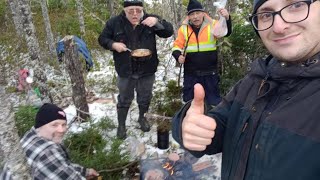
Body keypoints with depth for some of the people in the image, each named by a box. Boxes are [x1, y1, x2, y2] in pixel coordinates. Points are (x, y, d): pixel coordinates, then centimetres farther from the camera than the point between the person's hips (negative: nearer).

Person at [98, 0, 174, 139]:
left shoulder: (150, 20, -6)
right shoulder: (114, 22, -7)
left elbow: (169, 32, -10)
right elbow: (103, 39, 3)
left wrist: (157, 21, -27)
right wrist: (113, 44, -18)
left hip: (147, 70, 1)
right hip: (125, 70, -1)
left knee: (145, 97, 18)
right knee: (124, 99, 12)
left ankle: (142, 118, 44)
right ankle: (121, 125, 32)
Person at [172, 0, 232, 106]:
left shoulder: (212, 25, -2)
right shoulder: (183, 28, 2)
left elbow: (226, 32, -18)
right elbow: (177, 46, 6)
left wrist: (227, 18, -38)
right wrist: (178, 55, -16)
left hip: (210, 73, -1)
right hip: (190, 73, 2)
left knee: (213, 100, 11)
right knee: (189, 100, 14)